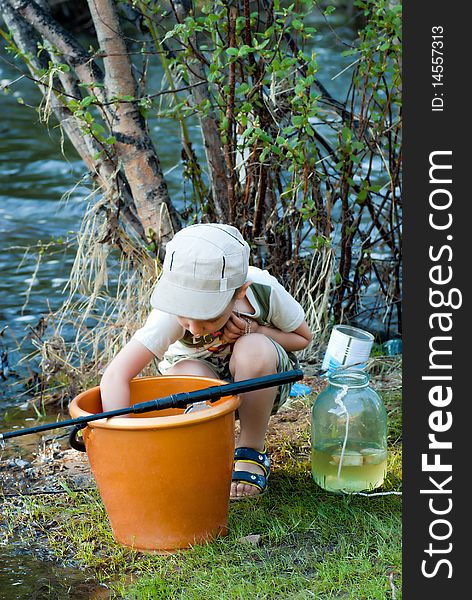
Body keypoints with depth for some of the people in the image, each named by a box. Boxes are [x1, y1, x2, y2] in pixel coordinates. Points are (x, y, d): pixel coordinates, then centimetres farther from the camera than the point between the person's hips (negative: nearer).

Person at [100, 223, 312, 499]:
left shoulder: (263, 290, -28)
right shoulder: (173, 312, -32)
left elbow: (303, 337, -7)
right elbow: (115, 376, -41)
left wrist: (253, 330, -26)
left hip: (259, 381, 1)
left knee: (254, 349, -34)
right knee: (188, 374, -37)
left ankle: (252, 451, -10)